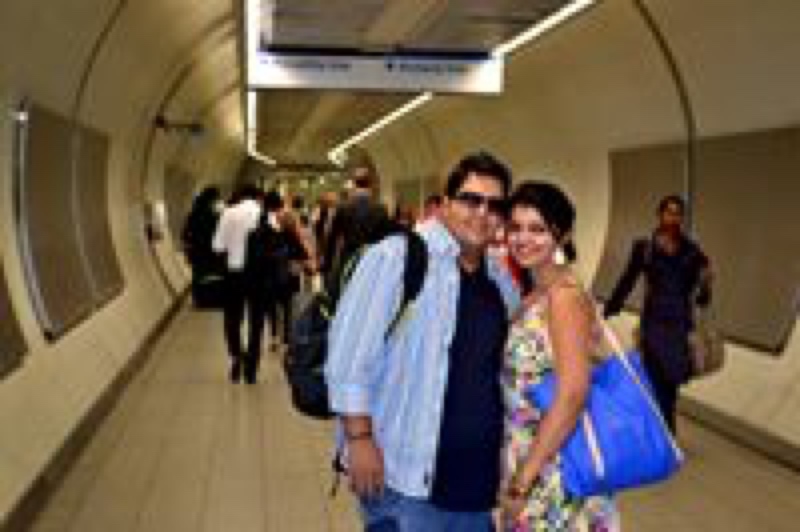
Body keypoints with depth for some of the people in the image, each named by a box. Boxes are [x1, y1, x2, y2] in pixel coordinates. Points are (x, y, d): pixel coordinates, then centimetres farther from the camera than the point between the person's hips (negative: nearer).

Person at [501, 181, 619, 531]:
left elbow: (573, 394, -24)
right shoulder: (532, 298, 9)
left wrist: (523, 479, -21)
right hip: (526, 460, 8)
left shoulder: (564, 294, -16)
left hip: (555, 470, -8)